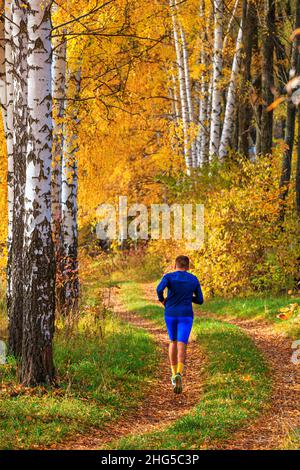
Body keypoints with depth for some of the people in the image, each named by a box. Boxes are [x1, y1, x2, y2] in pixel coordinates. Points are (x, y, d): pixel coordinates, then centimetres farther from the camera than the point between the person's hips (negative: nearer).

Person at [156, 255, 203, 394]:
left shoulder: (169, 277, -4)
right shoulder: (194, 280, 2)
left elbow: (159, 289, -23)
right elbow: (200, 300, 7)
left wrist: (162, 299, -3)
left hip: (170, 315, 1)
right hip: (186, 316, -1)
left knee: (173, 342, 21)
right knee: (181, 346, -8)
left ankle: (174, 374, 21)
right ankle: (179, 374, -30)